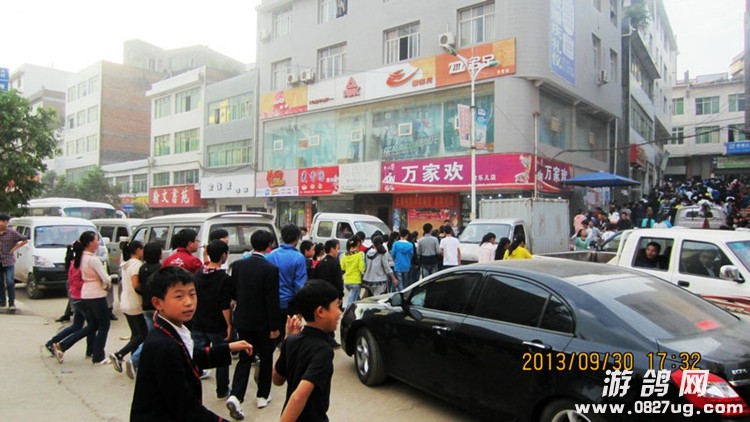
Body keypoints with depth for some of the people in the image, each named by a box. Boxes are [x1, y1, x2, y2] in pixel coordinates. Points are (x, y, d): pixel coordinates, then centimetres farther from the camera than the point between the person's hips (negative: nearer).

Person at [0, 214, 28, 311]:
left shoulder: (12, 233, -4)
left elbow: (25, 240, 0)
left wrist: (15, 248, -5)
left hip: (8, 261, -4)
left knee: (10, 282, -8)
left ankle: (12, 303, -4)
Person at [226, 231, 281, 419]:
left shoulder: (238, 265, -3)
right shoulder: (270, 269, -19)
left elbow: (233, 292, 7)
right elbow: (272, 301, -17)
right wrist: (274, 327, -10)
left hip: (243, 320, 4)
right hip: (263, 322, -4)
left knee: (244, 359, 12)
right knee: (266, 359, 14)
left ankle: (235, 396, -3)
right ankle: (262, 396, 24)